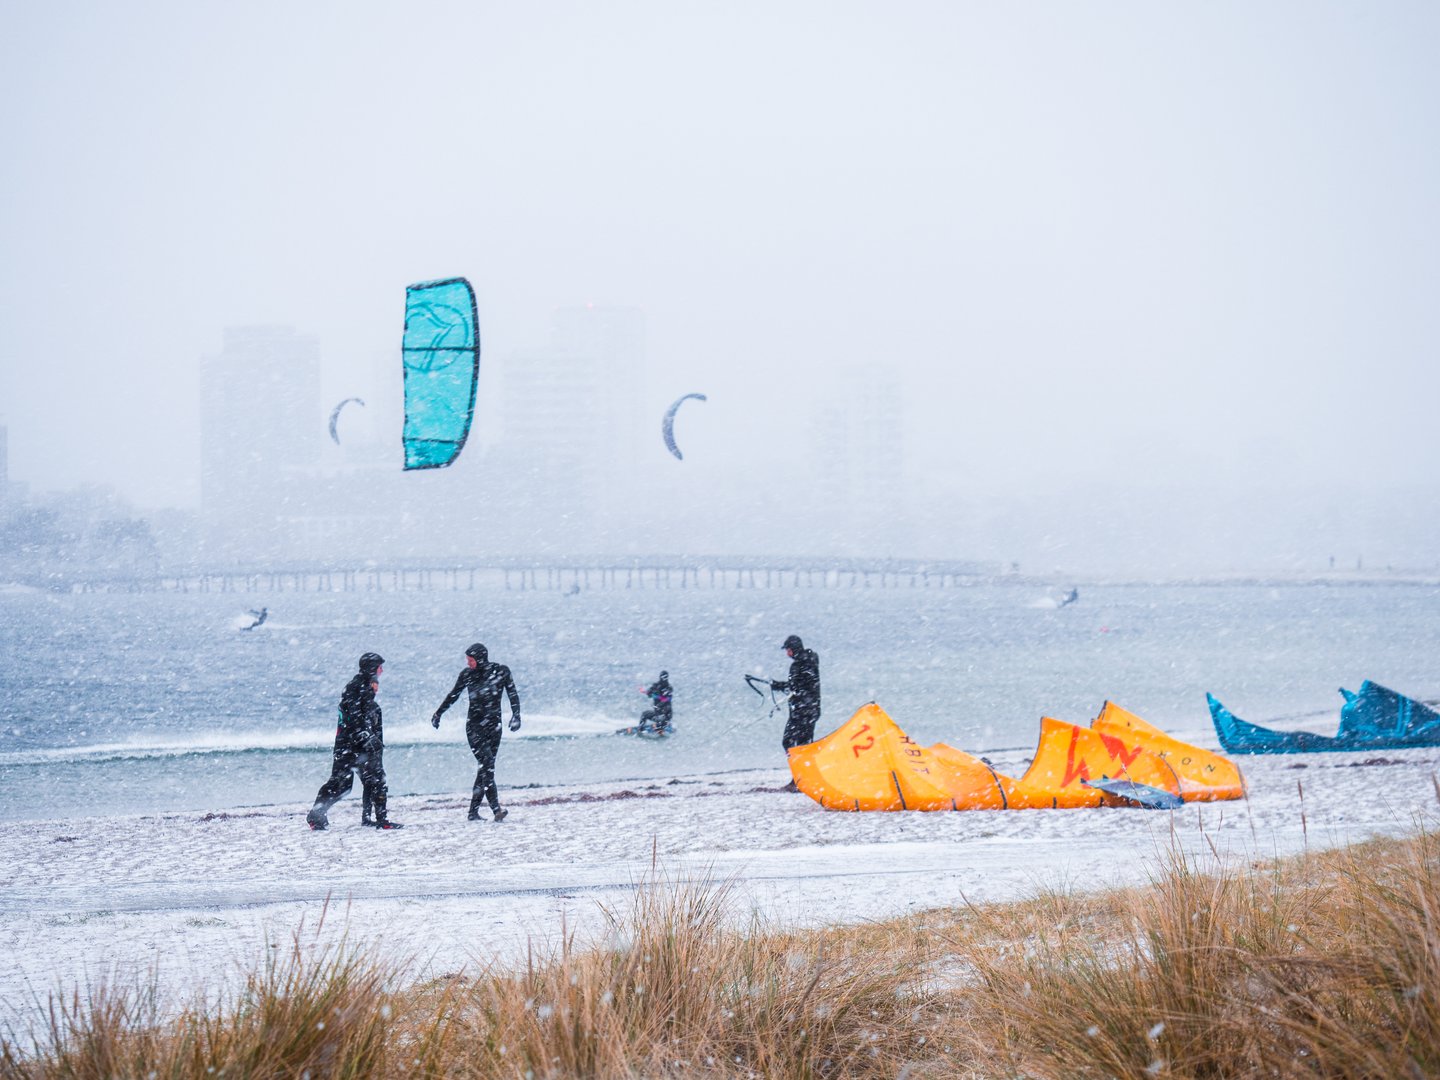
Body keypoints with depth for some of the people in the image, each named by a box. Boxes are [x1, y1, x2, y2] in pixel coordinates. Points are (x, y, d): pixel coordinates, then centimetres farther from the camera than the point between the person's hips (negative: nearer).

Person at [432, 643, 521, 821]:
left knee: (486, 768, 0)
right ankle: (496, 808, -25)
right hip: (474, 726, -1)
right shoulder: (467, 674, 3)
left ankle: (474, 810, 6)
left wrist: (516, 715, -17)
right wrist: (438, 714, 24)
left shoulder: (501, 672, -1)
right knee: (487, 763, -16)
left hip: (493, 726, 1)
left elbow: (513, 694, -2)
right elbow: (452, 696, 16)